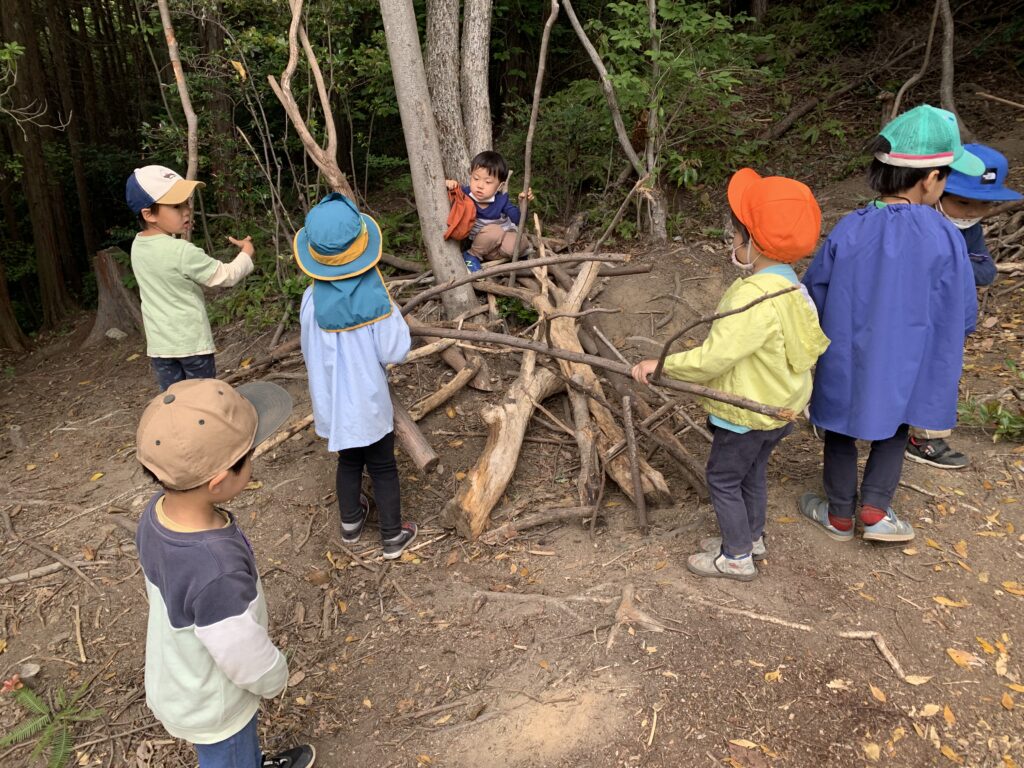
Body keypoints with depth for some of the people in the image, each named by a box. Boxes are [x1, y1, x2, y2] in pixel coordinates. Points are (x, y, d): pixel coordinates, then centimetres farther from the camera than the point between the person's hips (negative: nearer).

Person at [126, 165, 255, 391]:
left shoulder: (137, 246, 2)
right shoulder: (182, 252, -21)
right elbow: (226, 276, -12)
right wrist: (246, 253, 5)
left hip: (159, 343, 6)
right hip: (191, 342, -6)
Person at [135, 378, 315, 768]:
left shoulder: (159, 512, -22)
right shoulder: (217, 575, -46)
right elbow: (250, 662, -28)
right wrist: (274, 679, -7)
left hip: (179, 681, 6)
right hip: (210, 705, -6)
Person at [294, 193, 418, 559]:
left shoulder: (312, 300, -15)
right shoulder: (376, 298, -23)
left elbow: (310, 353, -2)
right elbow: (394, 352, -17)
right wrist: (397, 318, -2)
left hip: (331, 401, 3)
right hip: (369, 403, -3)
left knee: (349, 461, 24)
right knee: (383, 468, 13)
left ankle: (351, 522, 43)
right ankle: (393, 536, 27)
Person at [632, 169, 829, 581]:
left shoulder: (755, 297, -32)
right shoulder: (789, 285, -1)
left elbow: (712, 359, -34)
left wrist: (660, 366, -22)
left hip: (747, 414, -9)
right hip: (776, 406, 9)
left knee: (723, 478, 8)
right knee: (752, 472, 24)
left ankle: (737, 557, 22)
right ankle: (751, 538, 42)